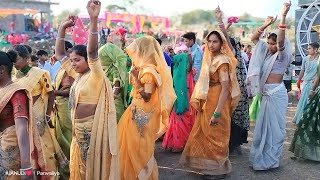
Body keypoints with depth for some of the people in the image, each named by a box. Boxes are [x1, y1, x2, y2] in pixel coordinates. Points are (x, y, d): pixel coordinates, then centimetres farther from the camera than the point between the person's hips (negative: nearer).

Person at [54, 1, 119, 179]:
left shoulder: (95, 75, -15)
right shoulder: (77, 75, 6)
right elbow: (59, 54, 11)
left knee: (95, 165, 8)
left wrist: (94, 19, -43)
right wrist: (63, 28, 1)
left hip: (93, 127, -8)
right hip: (78, 128, 8)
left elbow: (92, 50, -32)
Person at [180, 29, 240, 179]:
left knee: (215, 135, 4)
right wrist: (198, 102, 10)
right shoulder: (209, 58, 8)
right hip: (207, 102, 9)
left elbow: (225, 88, -24)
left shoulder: (222, 61, -18)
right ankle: (208, 165, 33)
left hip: (217, 102, -9)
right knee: (204, 133, 17)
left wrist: (217, 112, -28)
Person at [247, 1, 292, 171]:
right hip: (266, 94, 8)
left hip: (276, 94, -8)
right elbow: (254, 38, 10)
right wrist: (266, 24, -3)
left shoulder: (282, 55, -9)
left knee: (274, 126, 1)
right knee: (264, 126, 14)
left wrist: (283, 17, -36)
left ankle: (271, 160, 10)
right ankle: (263, 156, 25)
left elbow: (281, 41, -29)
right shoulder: (267, 53, 10)